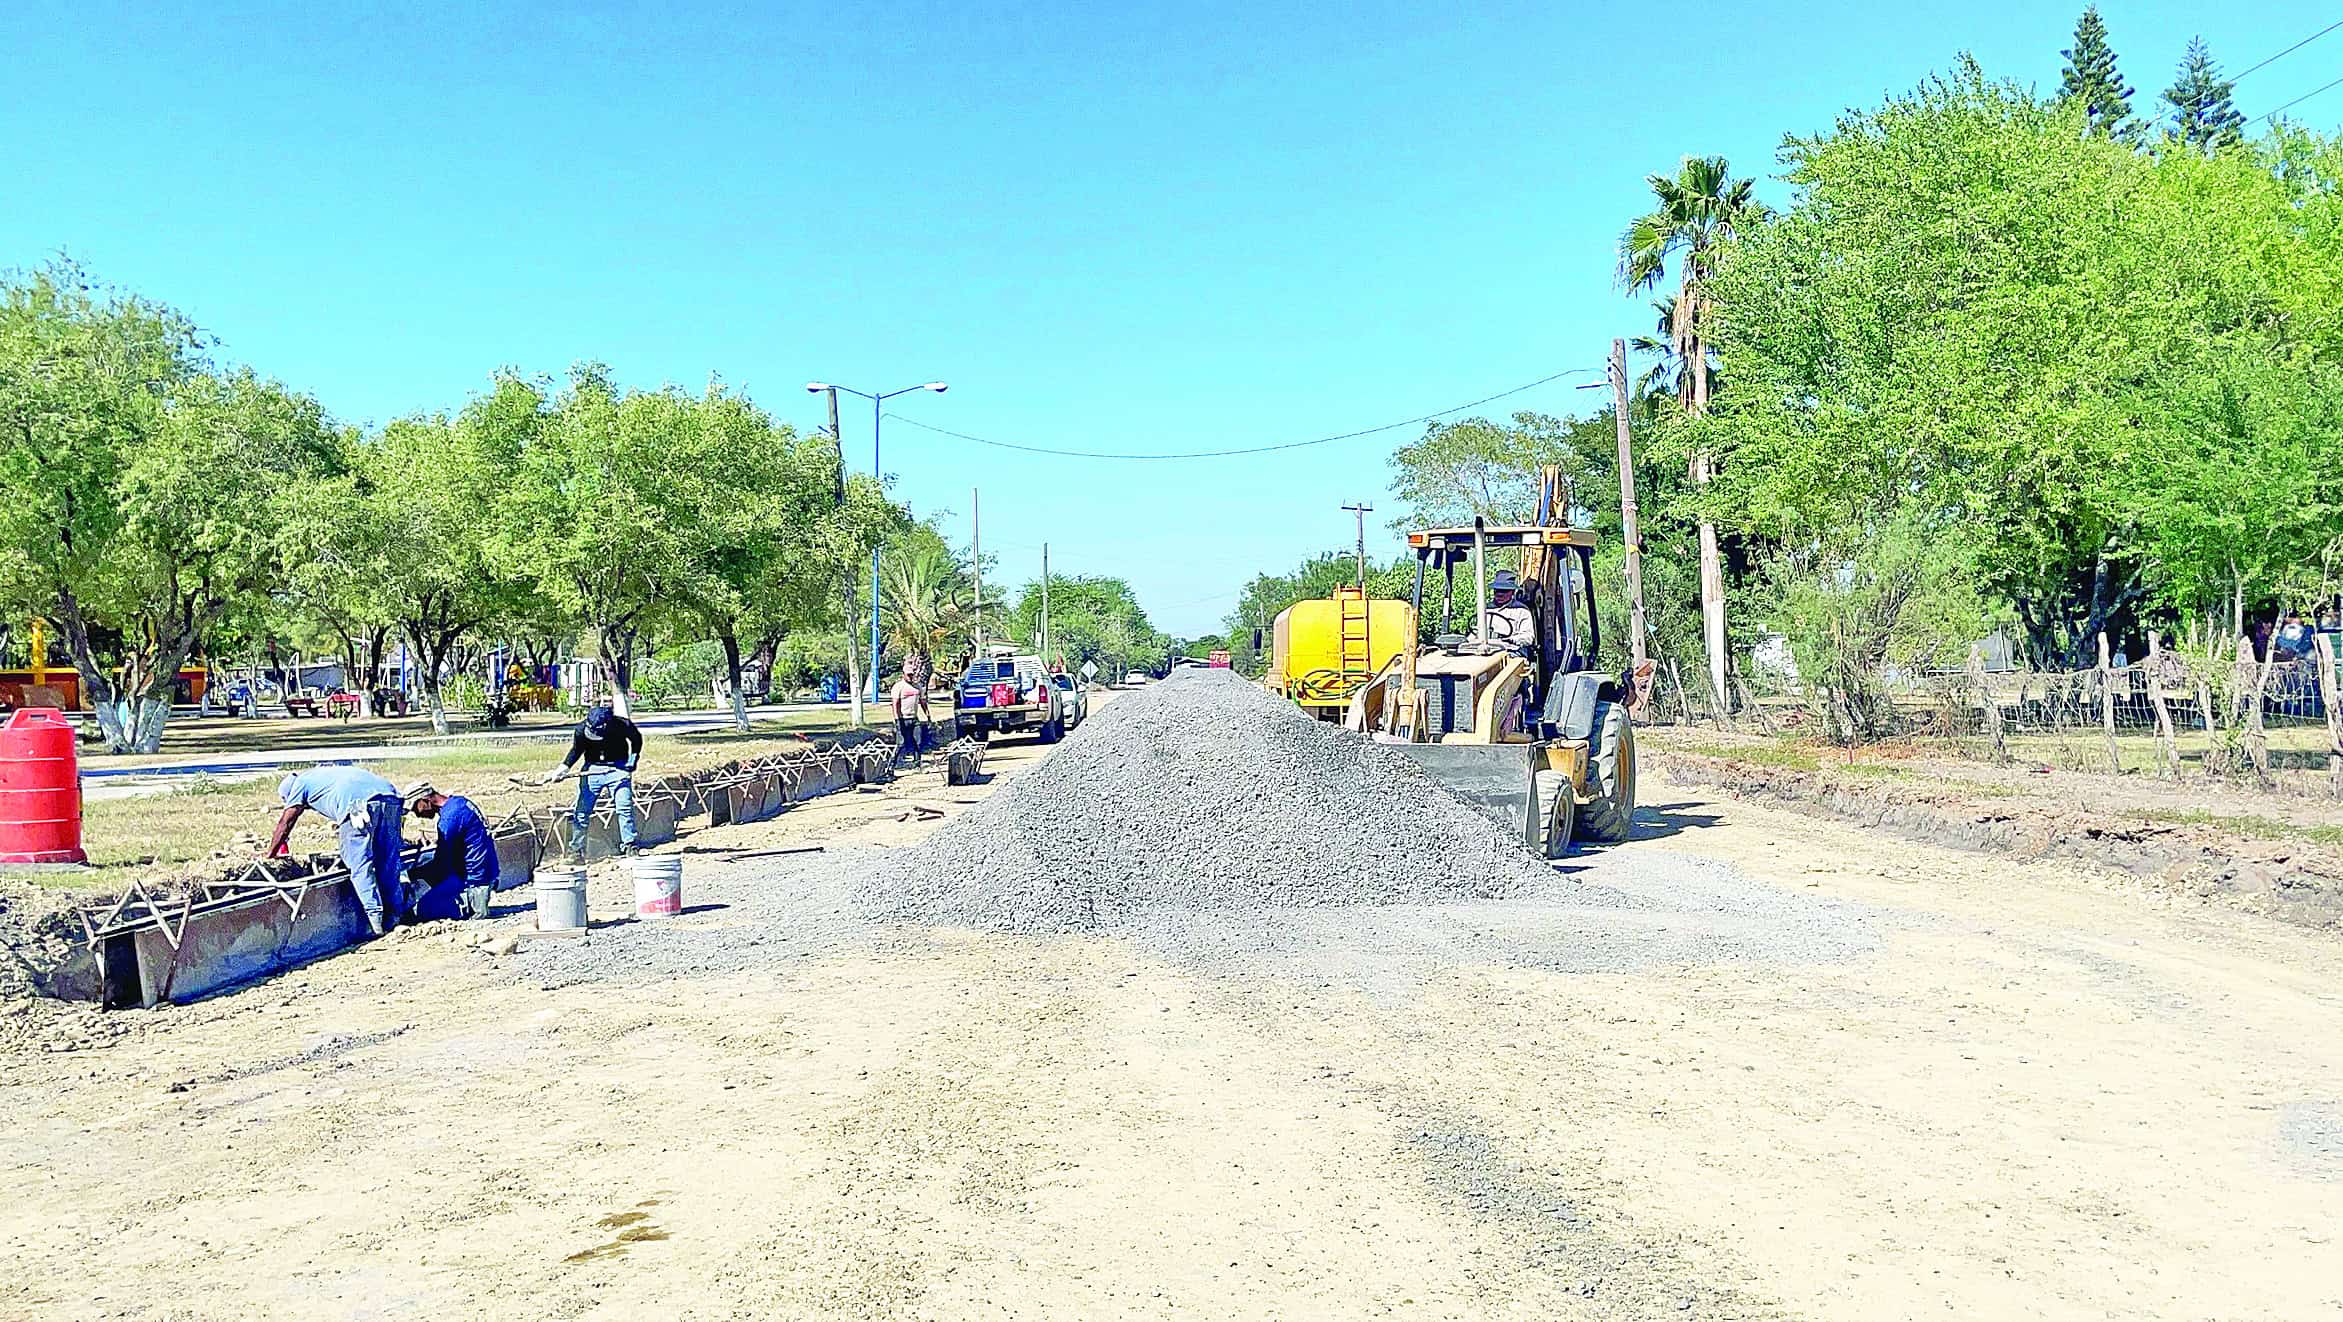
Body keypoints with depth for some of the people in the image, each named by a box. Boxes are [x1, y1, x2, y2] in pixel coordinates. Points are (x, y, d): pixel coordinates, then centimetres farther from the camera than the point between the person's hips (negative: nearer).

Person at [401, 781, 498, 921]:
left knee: (419, 910, -14)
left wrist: (410, 874, -4)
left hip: (473, 878, -10)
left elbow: (441, 864, -15)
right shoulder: (458, 802, 10)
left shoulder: (450, 815, -19)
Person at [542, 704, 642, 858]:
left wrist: (632, 762, -7)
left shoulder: (623, 725, -21)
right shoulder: (581, 729, -18)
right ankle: (576, 849, 9)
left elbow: (636, 739, 0)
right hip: (592, 768, 1)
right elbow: (576, 751, -3)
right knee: (581, 811, -2)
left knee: (625, 808, -9)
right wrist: (560, 771, -15)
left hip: (618, 767, -1)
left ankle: (629, 845, 3)